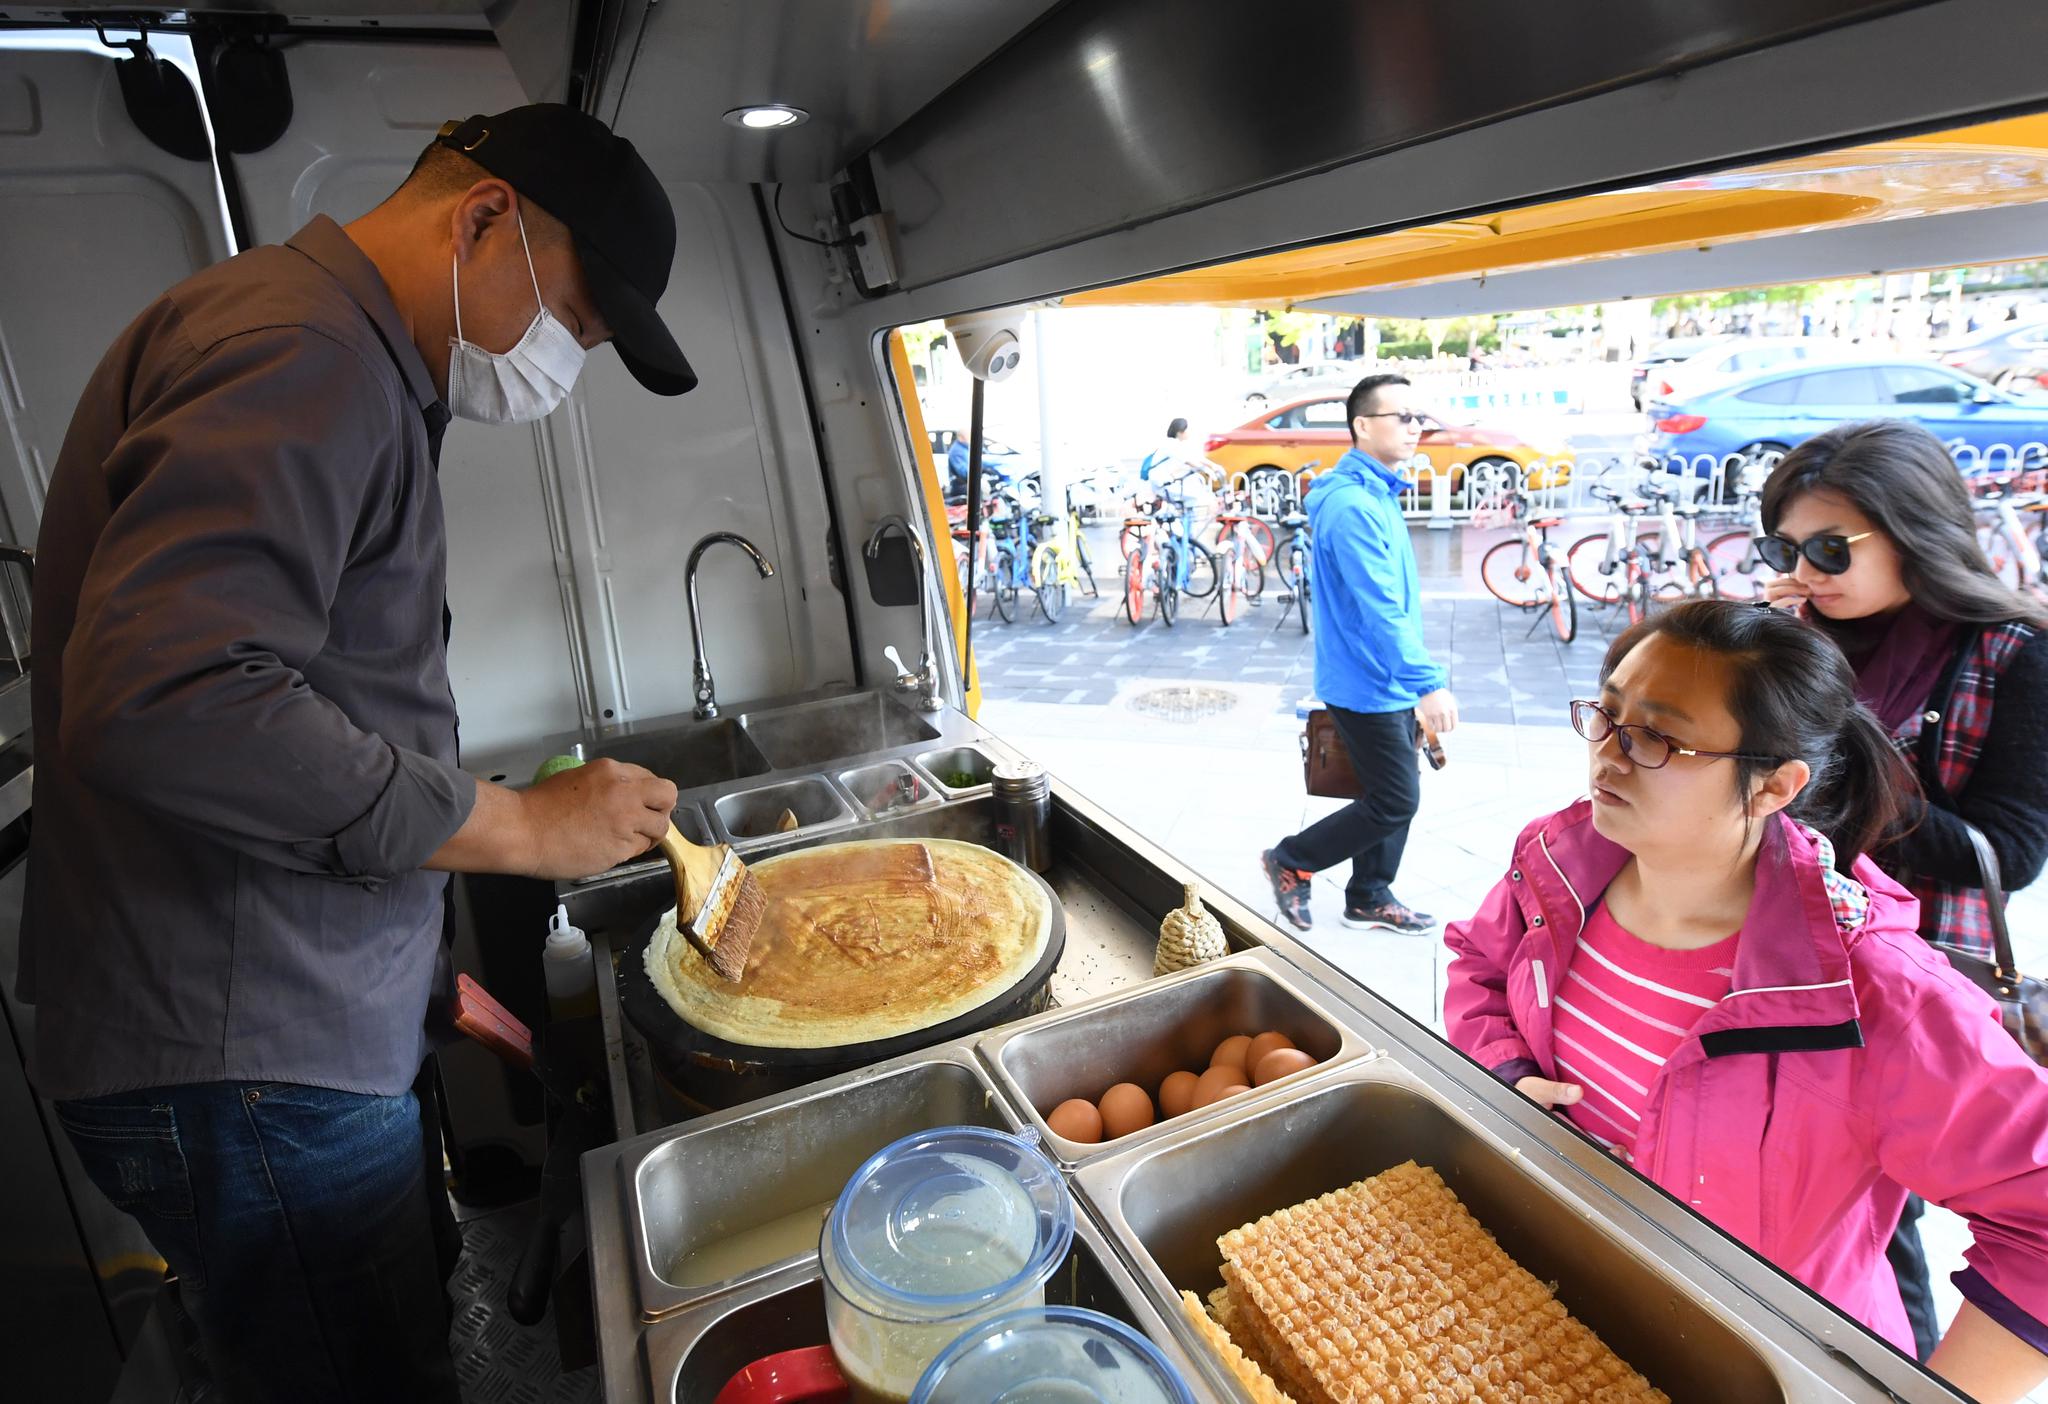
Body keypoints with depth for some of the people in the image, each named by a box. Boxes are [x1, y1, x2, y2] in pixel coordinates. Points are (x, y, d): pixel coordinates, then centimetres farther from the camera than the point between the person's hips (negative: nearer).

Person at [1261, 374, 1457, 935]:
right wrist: (1429, 683, -30)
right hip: (1368, 685, -10)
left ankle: (1370, 898, 30)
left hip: (1387, 682, 10)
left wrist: (1416, 678, 23)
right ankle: (1289, 862, 14)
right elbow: (1380, 609, -28)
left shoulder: (1376, 493, 12)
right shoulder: (1354, 504, -22)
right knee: (1395, 803, -2)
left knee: (1391, 795, 15)